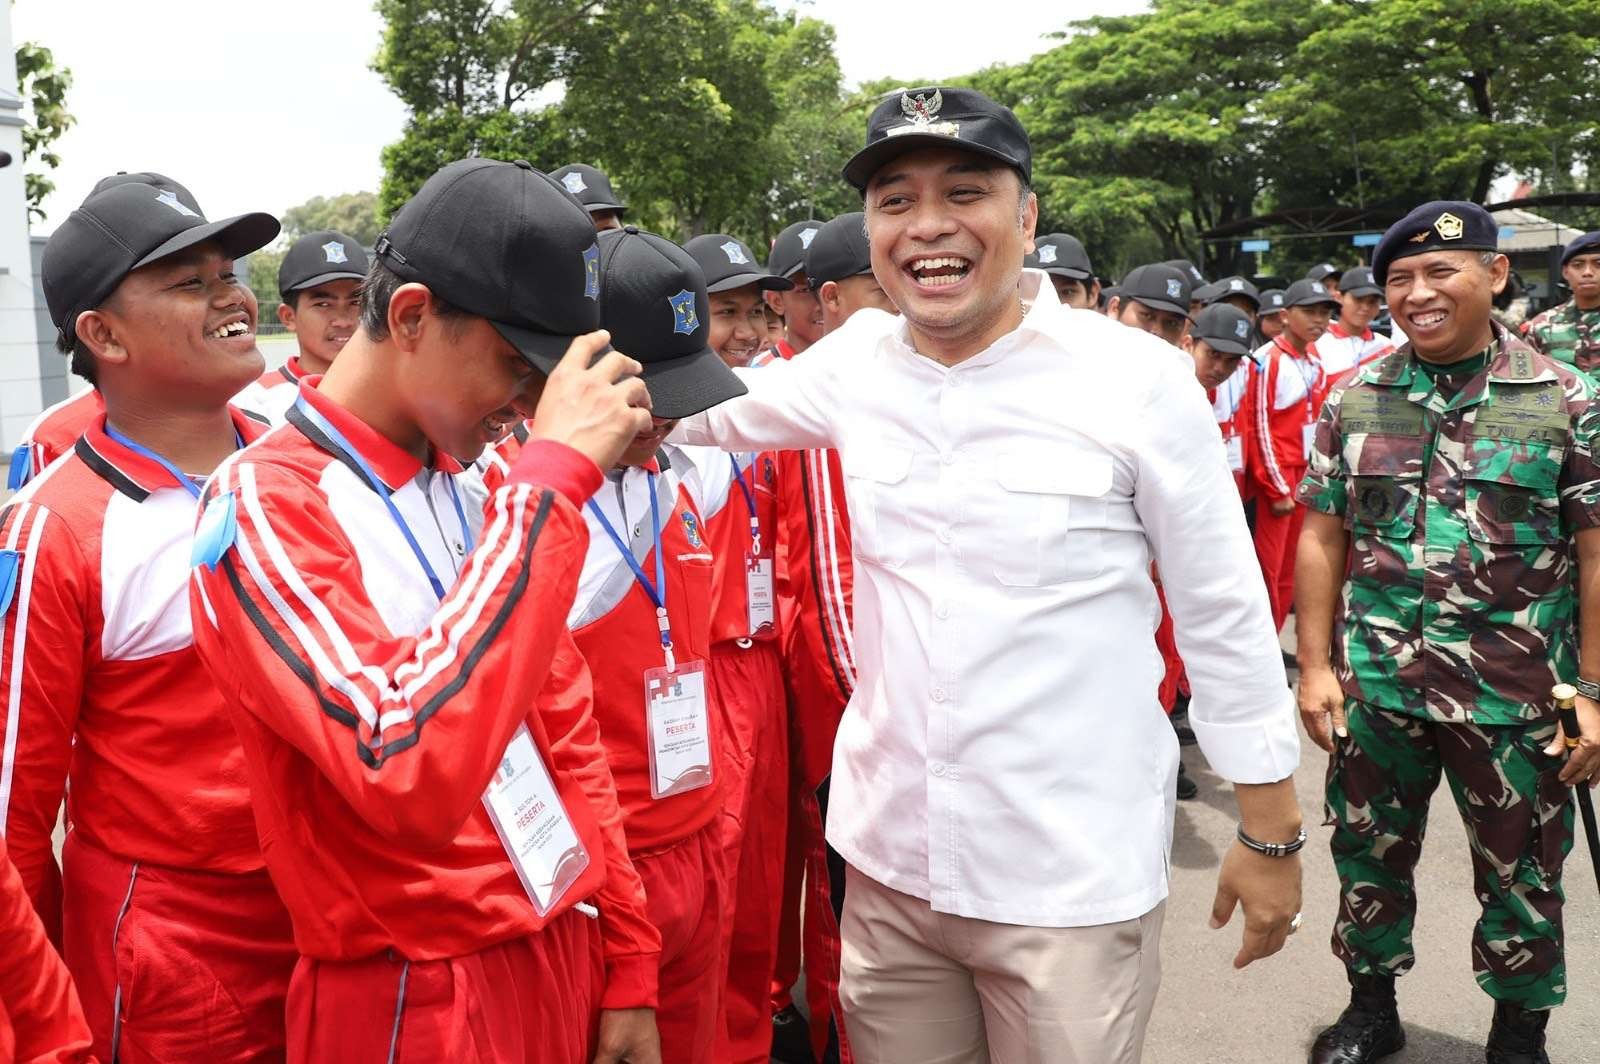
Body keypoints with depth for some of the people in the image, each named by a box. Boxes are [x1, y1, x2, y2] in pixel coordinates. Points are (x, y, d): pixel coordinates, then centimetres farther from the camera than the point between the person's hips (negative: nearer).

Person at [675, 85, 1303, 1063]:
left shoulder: (1139, 378, -11)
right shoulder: (854, 361, -1)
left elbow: (1226, 617, -5)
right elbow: (706, 412, 17)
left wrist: (1271, 834, 0)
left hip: (1072, 877, -3)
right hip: (886, 858, 4)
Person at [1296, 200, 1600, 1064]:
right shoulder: (1354, 399, 3)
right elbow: (1322, 539, 4)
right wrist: (1315, 666, 0)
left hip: (1514, 695, -2)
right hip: (1374, 684, 2)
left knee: (1520, 877, 13)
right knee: (1368, 856, 15)